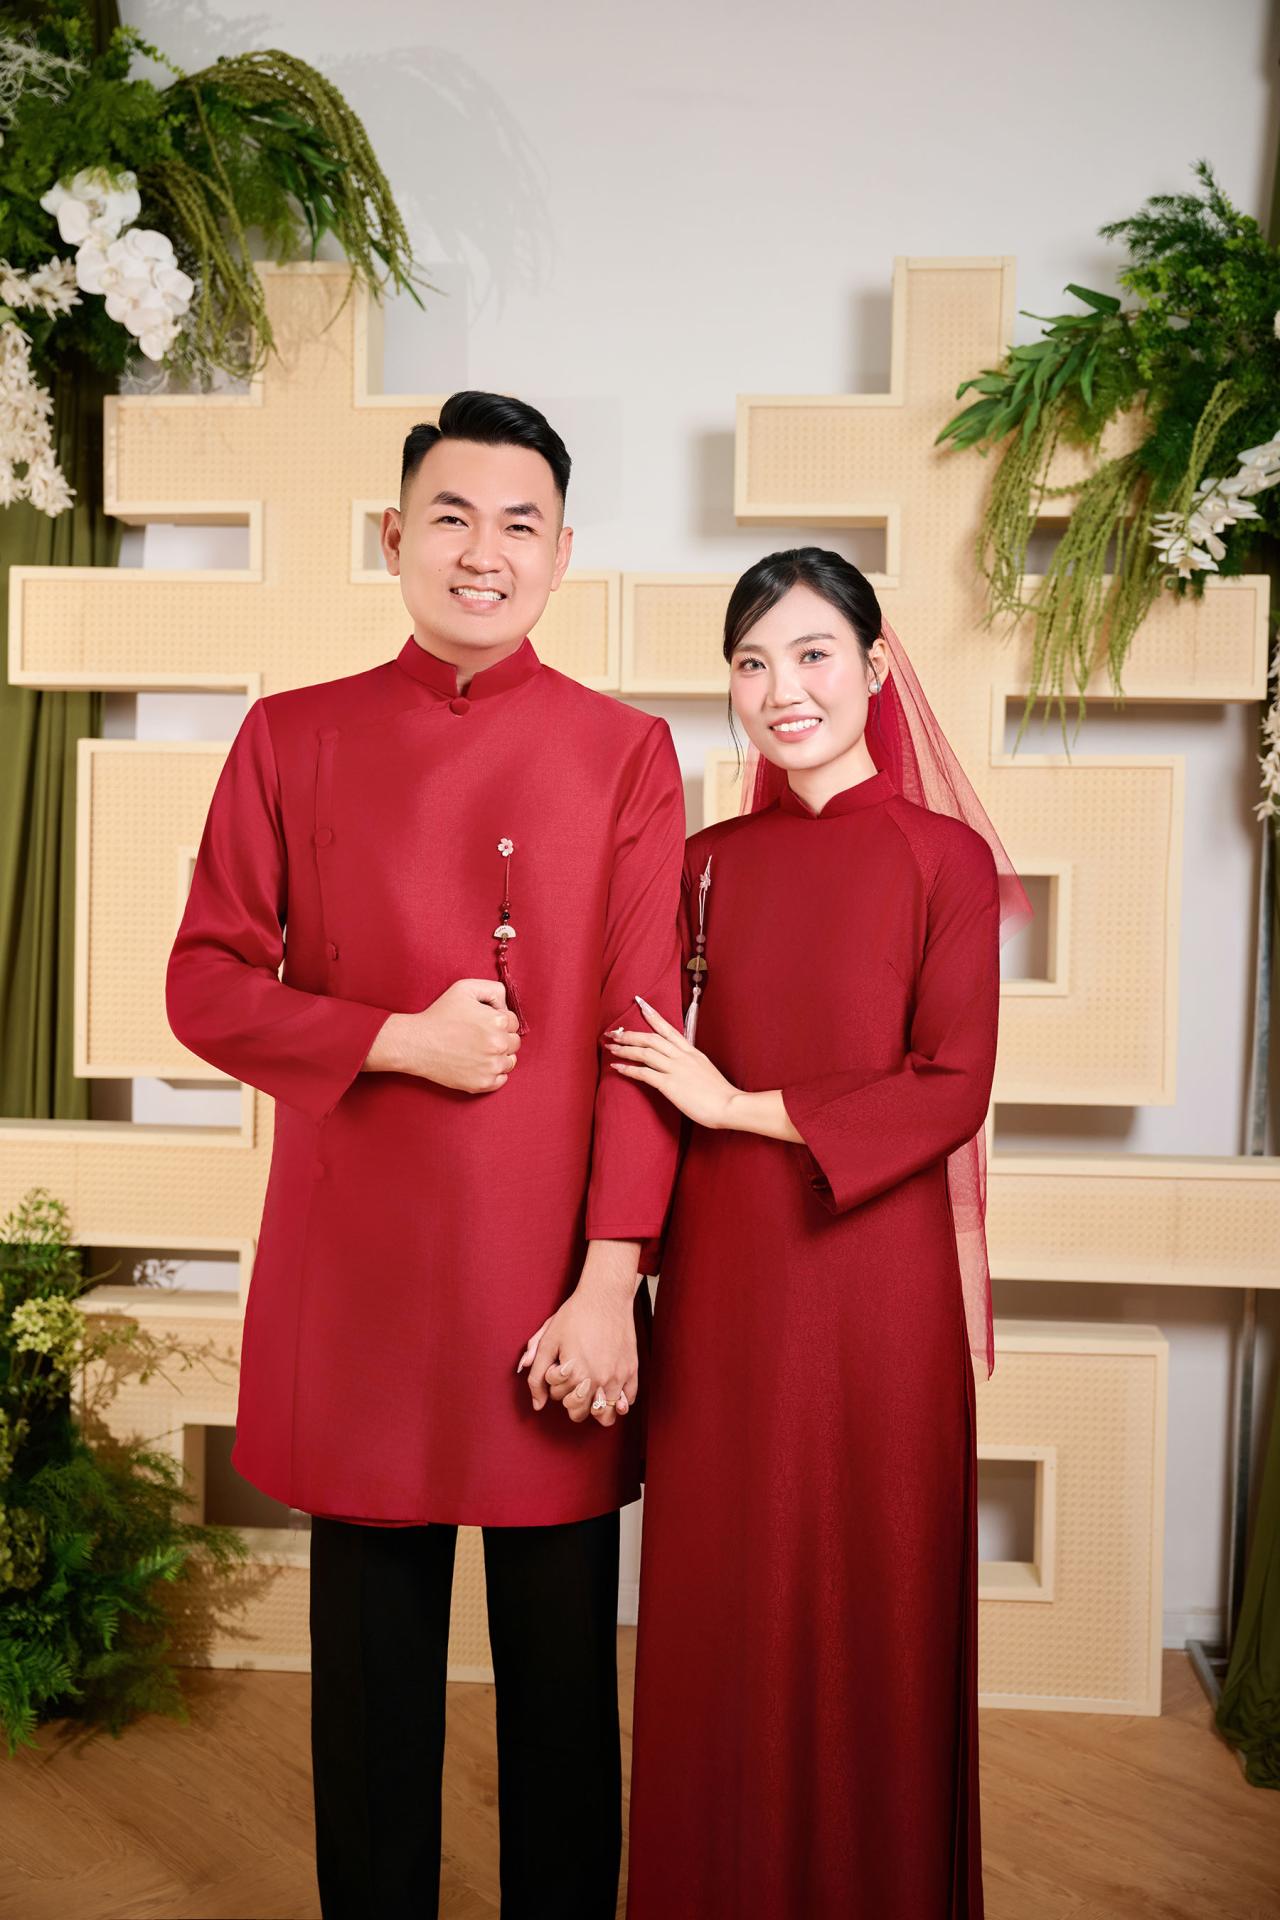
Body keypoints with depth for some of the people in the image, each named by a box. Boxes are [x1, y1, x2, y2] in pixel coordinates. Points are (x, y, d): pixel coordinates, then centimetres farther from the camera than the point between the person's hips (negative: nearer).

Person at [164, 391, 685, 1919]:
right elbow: (206, 987, 3)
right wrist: (399, 1038, -12)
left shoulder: (627, 752, 2)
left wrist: (612, 1283, -10)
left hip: (555, 1280, 0)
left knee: (563, 1664, 14)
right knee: (371, 1662, 16)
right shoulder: (292, 737, 5)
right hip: (356, 1271, 1)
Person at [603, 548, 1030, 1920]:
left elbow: (951, 1090, -9)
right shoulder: (714, 861, 7)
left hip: (870, 1275, -3)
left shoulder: (945, 855, -4)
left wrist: (744, 1110, -11)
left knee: (865, 1601, 11)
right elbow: (675, 1072, 9)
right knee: (719, 1600, 13)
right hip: (721, 1273, 3)